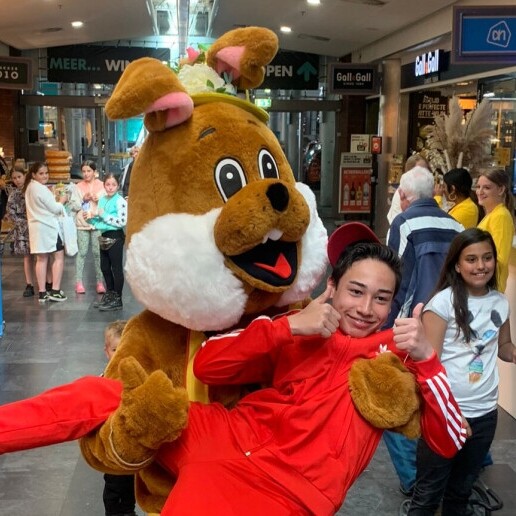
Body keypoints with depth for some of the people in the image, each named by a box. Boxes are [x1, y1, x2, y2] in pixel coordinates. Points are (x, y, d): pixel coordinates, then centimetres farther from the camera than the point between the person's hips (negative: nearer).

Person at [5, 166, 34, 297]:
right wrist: (23, 223, -8)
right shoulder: (13, 194, 6)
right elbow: (10, 213, 2)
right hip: (23, 229, 2)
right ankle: (29, 285, 8)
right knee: (27, 256, 4)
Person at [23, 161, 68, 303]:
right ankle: (55, 291, -3)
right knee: (59, 257, 1)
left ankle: (42, 293, 9)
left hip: (36, 227, 8)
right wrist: (62, 201, 4)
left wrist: (55, 199, 10)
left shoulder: (29, 187, 11)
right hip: (48, 227, -8)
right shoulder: (42, 189, -17)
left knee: (41, 259, 9)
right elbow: (55, 209, -14)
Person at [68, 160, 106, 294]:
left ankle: (100, 282, 6)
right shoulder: (78, 186, 9)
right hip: (82, 223, 1)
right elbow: (72, 205, 5)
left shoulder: (101, 185, 5)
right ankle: (79, 282, 6)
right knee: (82, 253, 1)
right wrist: (83, 199, -9)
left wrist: (99, 200, -14)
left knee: (97, 253, 0)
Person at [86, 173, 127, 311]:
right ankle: (110, 294, 31)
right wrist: (91, 218, 0)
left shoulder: (120, 201, -13)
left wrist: (103, 215, -19)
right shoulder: (102, 200, 10)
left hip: (115, 237, -8)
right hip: (104, 237, 8)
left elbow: (122, 222, -23)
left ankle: (117, 300, 5)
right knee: (105, 267, 16)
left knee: (116, 268, -1)